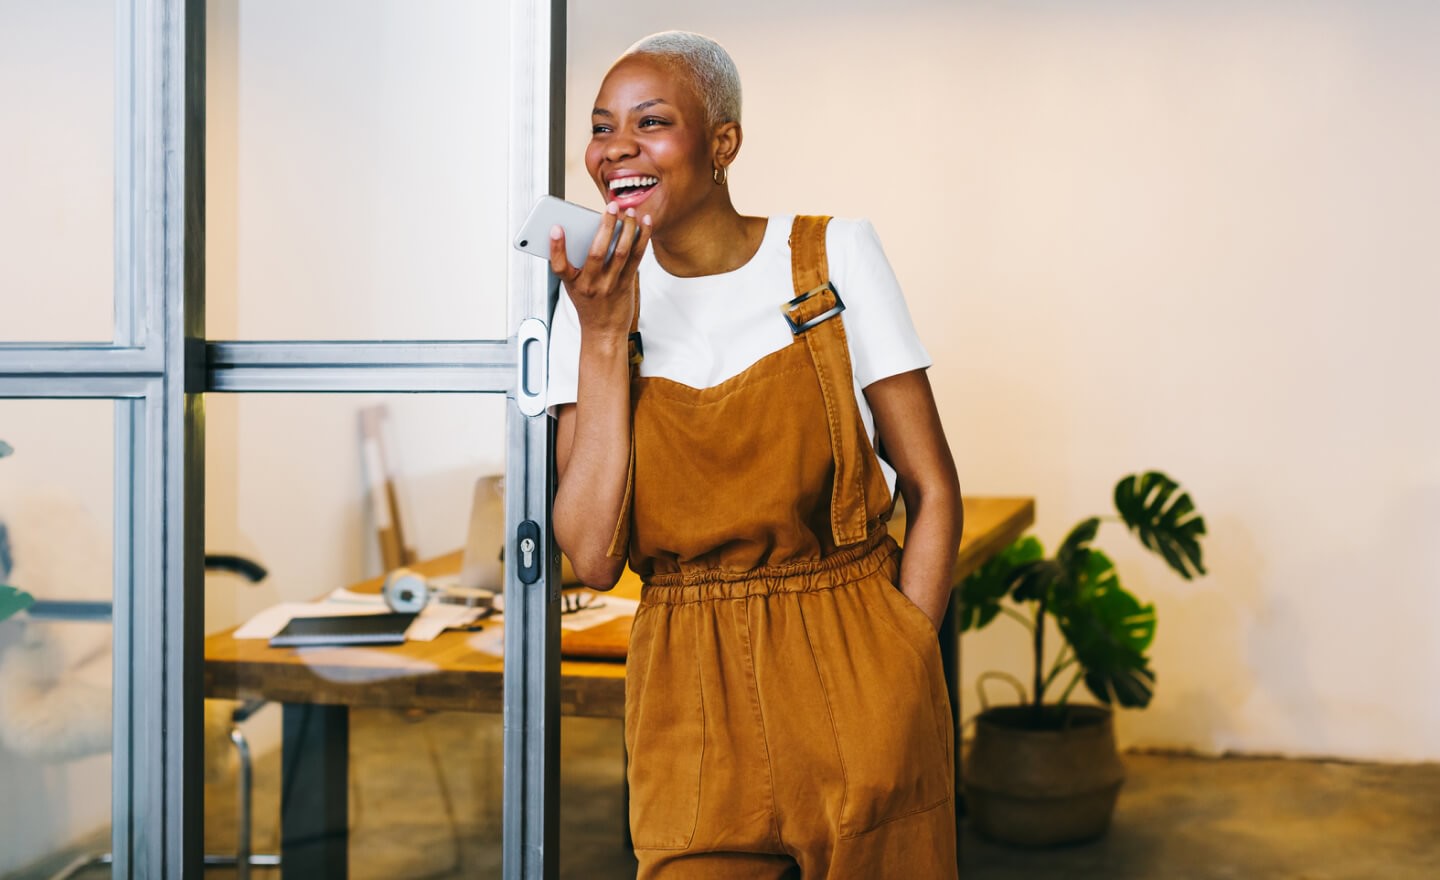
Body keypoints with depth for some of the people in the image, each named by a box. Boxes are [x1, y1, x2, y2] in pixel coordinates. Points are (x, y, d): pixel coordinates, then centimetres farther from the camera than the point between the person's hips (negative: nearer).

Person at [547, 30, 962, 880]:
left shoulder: (835, 256, -4)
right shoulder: (597, 301, 1)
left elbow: (933, 490, -2)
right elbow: (593, 555, -10)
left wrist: (899, 678, -10)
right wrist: (603, 338, -14)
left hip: (848, 669, -1)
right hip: (688, 697, 1)